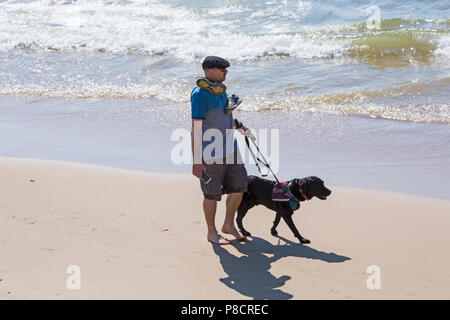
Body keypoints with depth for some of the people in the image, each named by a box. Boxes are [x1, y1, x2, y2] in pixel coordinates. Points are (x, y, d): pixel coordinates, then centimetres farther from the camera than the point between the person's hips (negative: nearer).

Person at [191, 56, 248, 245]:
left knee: (238, 186, 10)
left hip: (229, 149, 8)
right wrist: (196, 161, -21)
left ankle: (229, 225, 28)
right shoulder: (200, 94, -17)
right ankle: (211, 233, 21)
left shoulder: (220, 90, 10)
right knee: (212, 194, 4)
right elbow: (196, 129, -19)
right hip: (211, 153, -8)